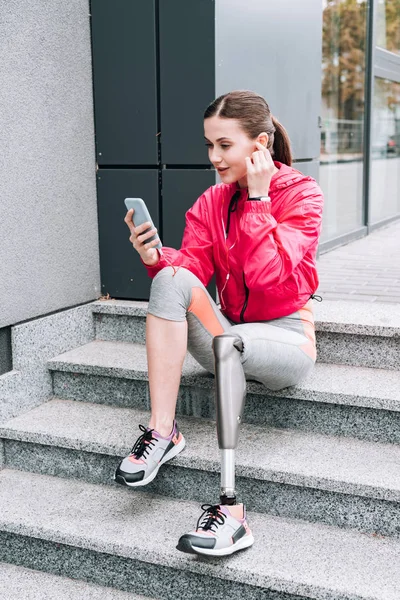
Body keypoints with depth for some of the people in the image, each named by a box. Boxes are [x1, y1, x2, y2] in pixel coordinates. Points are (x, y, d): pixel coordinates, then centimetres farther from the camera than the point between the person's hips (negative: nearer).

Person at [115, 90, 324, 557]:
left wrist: (257, 198, -17)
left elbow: (268, 276, -22)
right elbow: (191, 270, -5)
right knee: (172, 280, -24)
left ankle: (231, 505, -38)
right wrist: (155, 258, -25)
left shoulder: (300, 195, -7)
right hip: (228, 334, 4)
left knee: (228, 341, -38)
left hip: (285, 341, -4)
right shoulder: (210, 203, 7)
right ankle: (162, 430, -26)